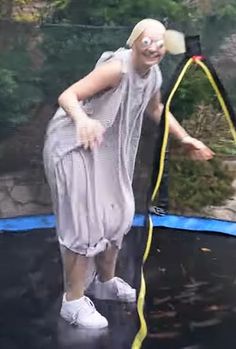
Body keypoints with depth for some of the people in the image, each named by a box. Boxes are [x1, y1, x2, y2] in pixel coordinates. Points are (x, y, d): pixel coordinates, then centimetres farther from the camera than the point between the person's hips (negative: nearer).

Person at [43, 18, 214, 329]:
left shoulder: (154, 76, 0)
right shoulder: (117, 68, -25)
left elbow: (156, 109, 21)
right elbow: (67, 96, -31)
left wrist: (185, 138, 21)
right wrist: (82, 120, -52)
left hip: (105, 150, 9)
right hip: (74, 146, -9)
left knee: (116, 214, 16)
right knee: (84, 221, -7)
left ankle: (105, 282, 36)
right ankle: (73, 302, 9)